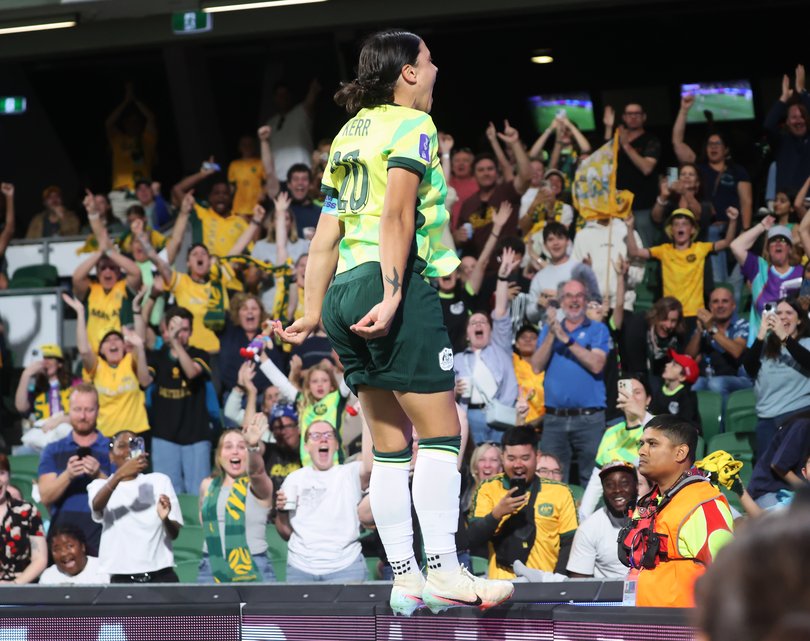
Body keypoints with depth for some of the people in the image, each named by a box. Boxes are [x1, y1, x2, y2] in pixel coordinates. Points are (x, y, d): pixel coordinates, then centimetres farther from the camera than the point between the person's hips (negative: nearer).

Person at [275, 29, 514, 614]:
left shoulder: (351, 131, 20)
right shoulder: (412, 124, -3)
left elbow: (326, 233, 18)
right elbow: (396, 216, -15)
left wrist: (314, 312, 20)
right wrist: (393, 295, -21)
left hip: (345, 290, 8)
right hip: (394, 282, -8)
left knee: (391, 443, 8)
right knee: (441, 433, -7)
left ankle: (405, 580, 6)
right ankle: (443, 571, -12)